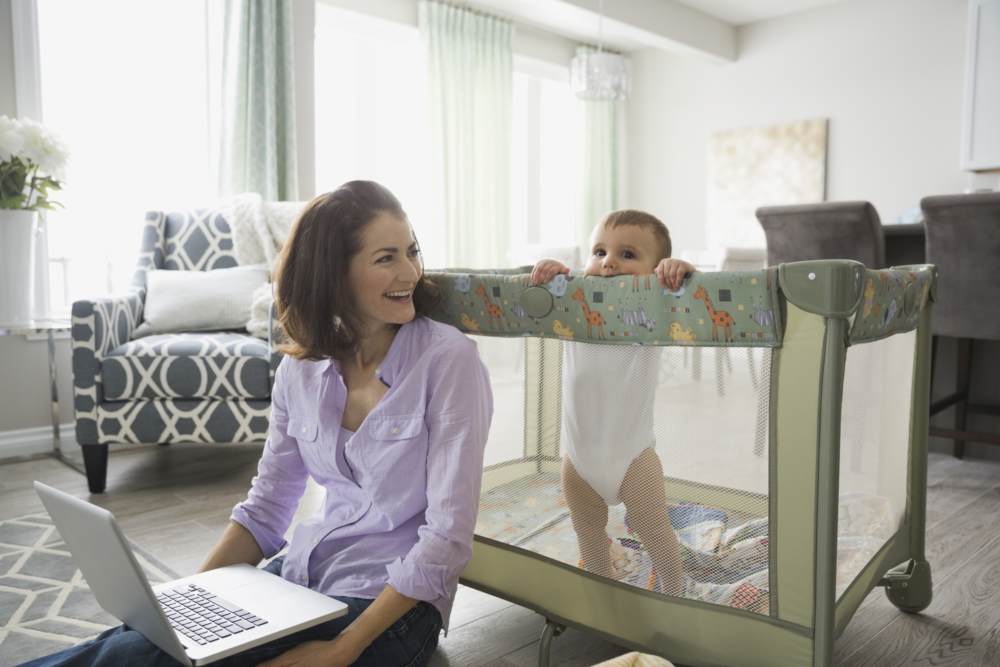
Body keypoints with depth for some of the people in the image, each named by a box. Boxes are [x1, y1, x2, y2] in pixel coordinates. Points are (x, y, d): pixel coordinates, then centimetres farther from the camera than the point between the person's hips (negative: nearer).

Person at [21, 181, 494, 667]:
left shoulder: (447, 358, -15)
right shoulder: (300, 368, 2)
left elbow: (447, 537, -17)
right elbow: (265, 509, 8)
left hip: (393, 603, -4)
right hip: (300, 573, 5)